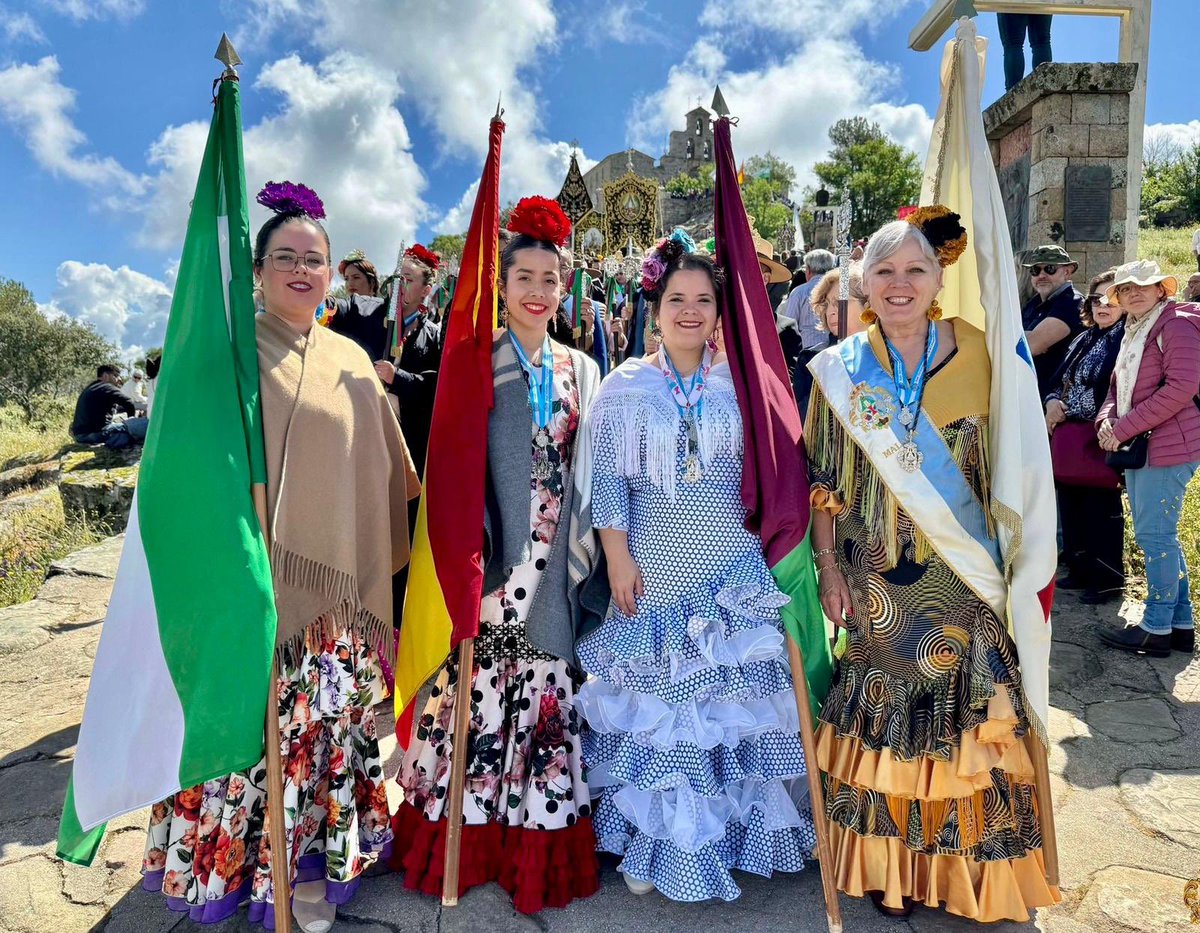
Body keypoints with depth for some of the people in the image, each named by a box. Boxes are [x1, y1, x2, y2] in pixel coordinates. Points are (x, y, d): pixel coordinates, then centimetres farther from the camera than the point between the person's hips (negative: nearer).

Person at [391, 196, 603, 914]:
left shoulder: (582, 370, 11)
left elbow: (588, 473, 11)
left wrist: (580, 550, 4)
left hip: (554, 558, 3)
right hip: (492, 555, -2)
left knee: (547, 688, 7)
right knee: (480, 685, 2)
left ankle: (541, 844, 23)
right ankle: (470, 838, 22)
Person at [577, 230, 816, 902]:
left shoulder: (741, 382, 5)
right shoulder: (625, 387, 1)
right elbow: (607, 480, -2)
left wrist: (775, 538, 3)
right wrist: (618, 557, -8)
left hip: (733, 564, 2)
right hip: (655, 564, -1)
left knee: (735, 692, 9)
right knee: (659, 697, 8)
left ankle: (736, 828, 30)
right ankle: (654, 844, 25)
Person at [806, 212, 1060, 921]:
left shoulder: (977, 352, -1)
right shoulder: (841, 369, -3)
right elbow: (824, 480, -1)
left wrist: (1007, 556, -1)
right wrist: (828, 565, -4)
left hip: (964, 572, 1)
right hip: (880, 576, 0)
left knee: (967, 704, 8)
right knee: (888, 709, 9)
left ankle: (973, 866, 32)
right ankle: (890, 862, 31)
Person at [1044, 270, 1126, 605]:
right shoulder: (1084, 340, 15)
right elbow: (1061, 380, 21)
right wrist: (1053, 402, 2)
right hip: (1070, 437, 8)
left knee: (1102, 507, 0)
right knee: (1071, 502, 13)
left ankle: (1108, 578, 14)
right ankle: (1080, 569, 28)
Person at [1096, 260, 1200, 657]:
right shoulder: (1133, 331, 19)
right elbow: (1117, 385, 19)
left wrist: (1125, 428, -18)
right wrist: (1106, 420, -2)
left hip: (1168, 445, -9)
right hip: (1138, 447, 9)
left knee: (1154, 534, -6)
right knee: (1159, 535, 13)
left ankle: (1156, 629, 4)